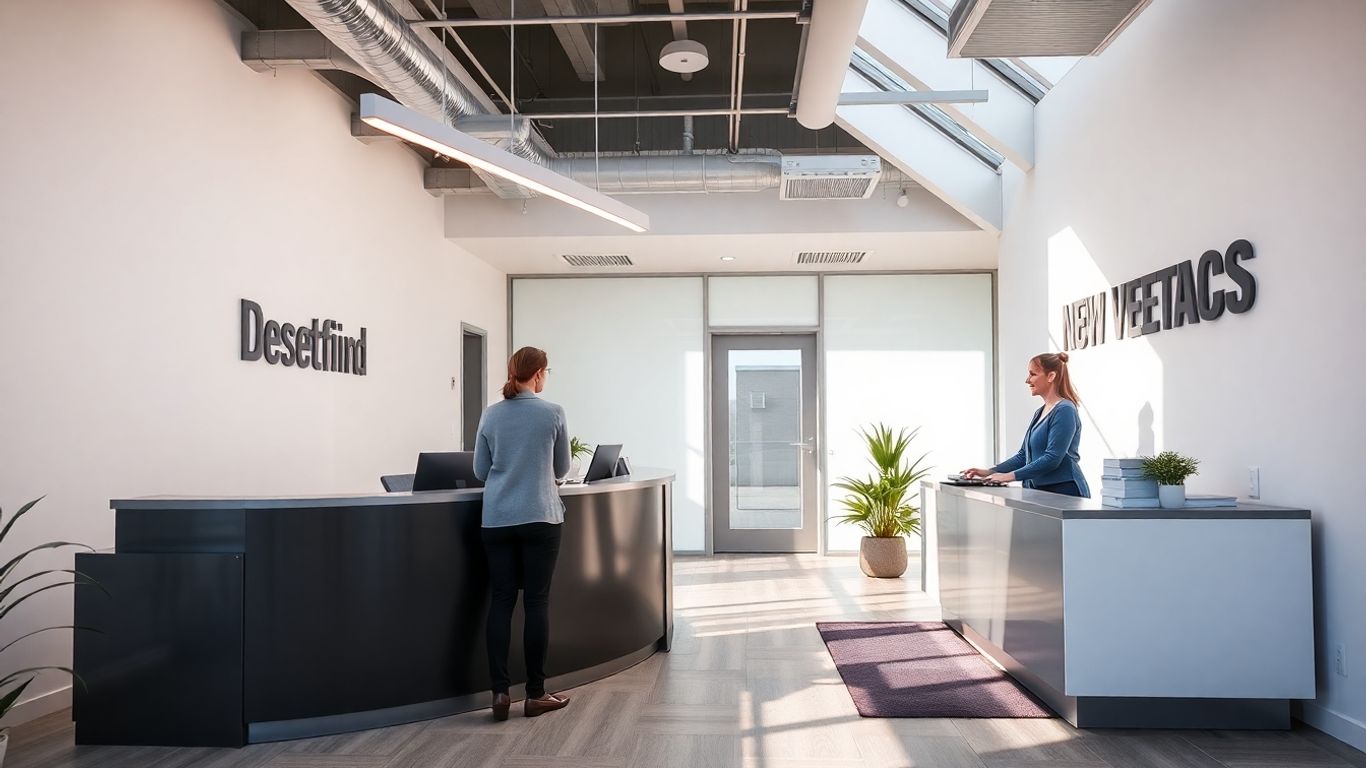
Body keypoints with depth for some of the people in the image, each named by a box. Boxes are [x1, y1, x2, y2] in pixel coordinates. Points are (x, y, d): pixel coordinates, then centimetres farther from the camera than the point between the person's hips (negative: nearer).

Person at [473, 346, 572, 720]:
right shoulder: (552, 413, -5)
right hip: (539, 518, -3)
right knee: (536, 602, 3)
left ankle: (500, 692, 6)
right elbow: (562, 468, 6)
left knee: (501, 601, 7)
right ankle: (535, 694, 10)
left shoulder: (491, 415, 4)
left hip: (497, 520, 3)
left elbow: (480, 470, 10)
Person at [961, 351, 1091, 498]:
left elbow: (1052, 458, -18)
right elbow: (1024, 455, 16)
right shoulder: (1040, 412, 15)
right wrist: (990, 472, 5)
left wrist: (1011, 476, -20)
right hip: (1041, 491, 7)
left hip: (1065, 493, -7)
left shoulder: (1064, 410, -11)